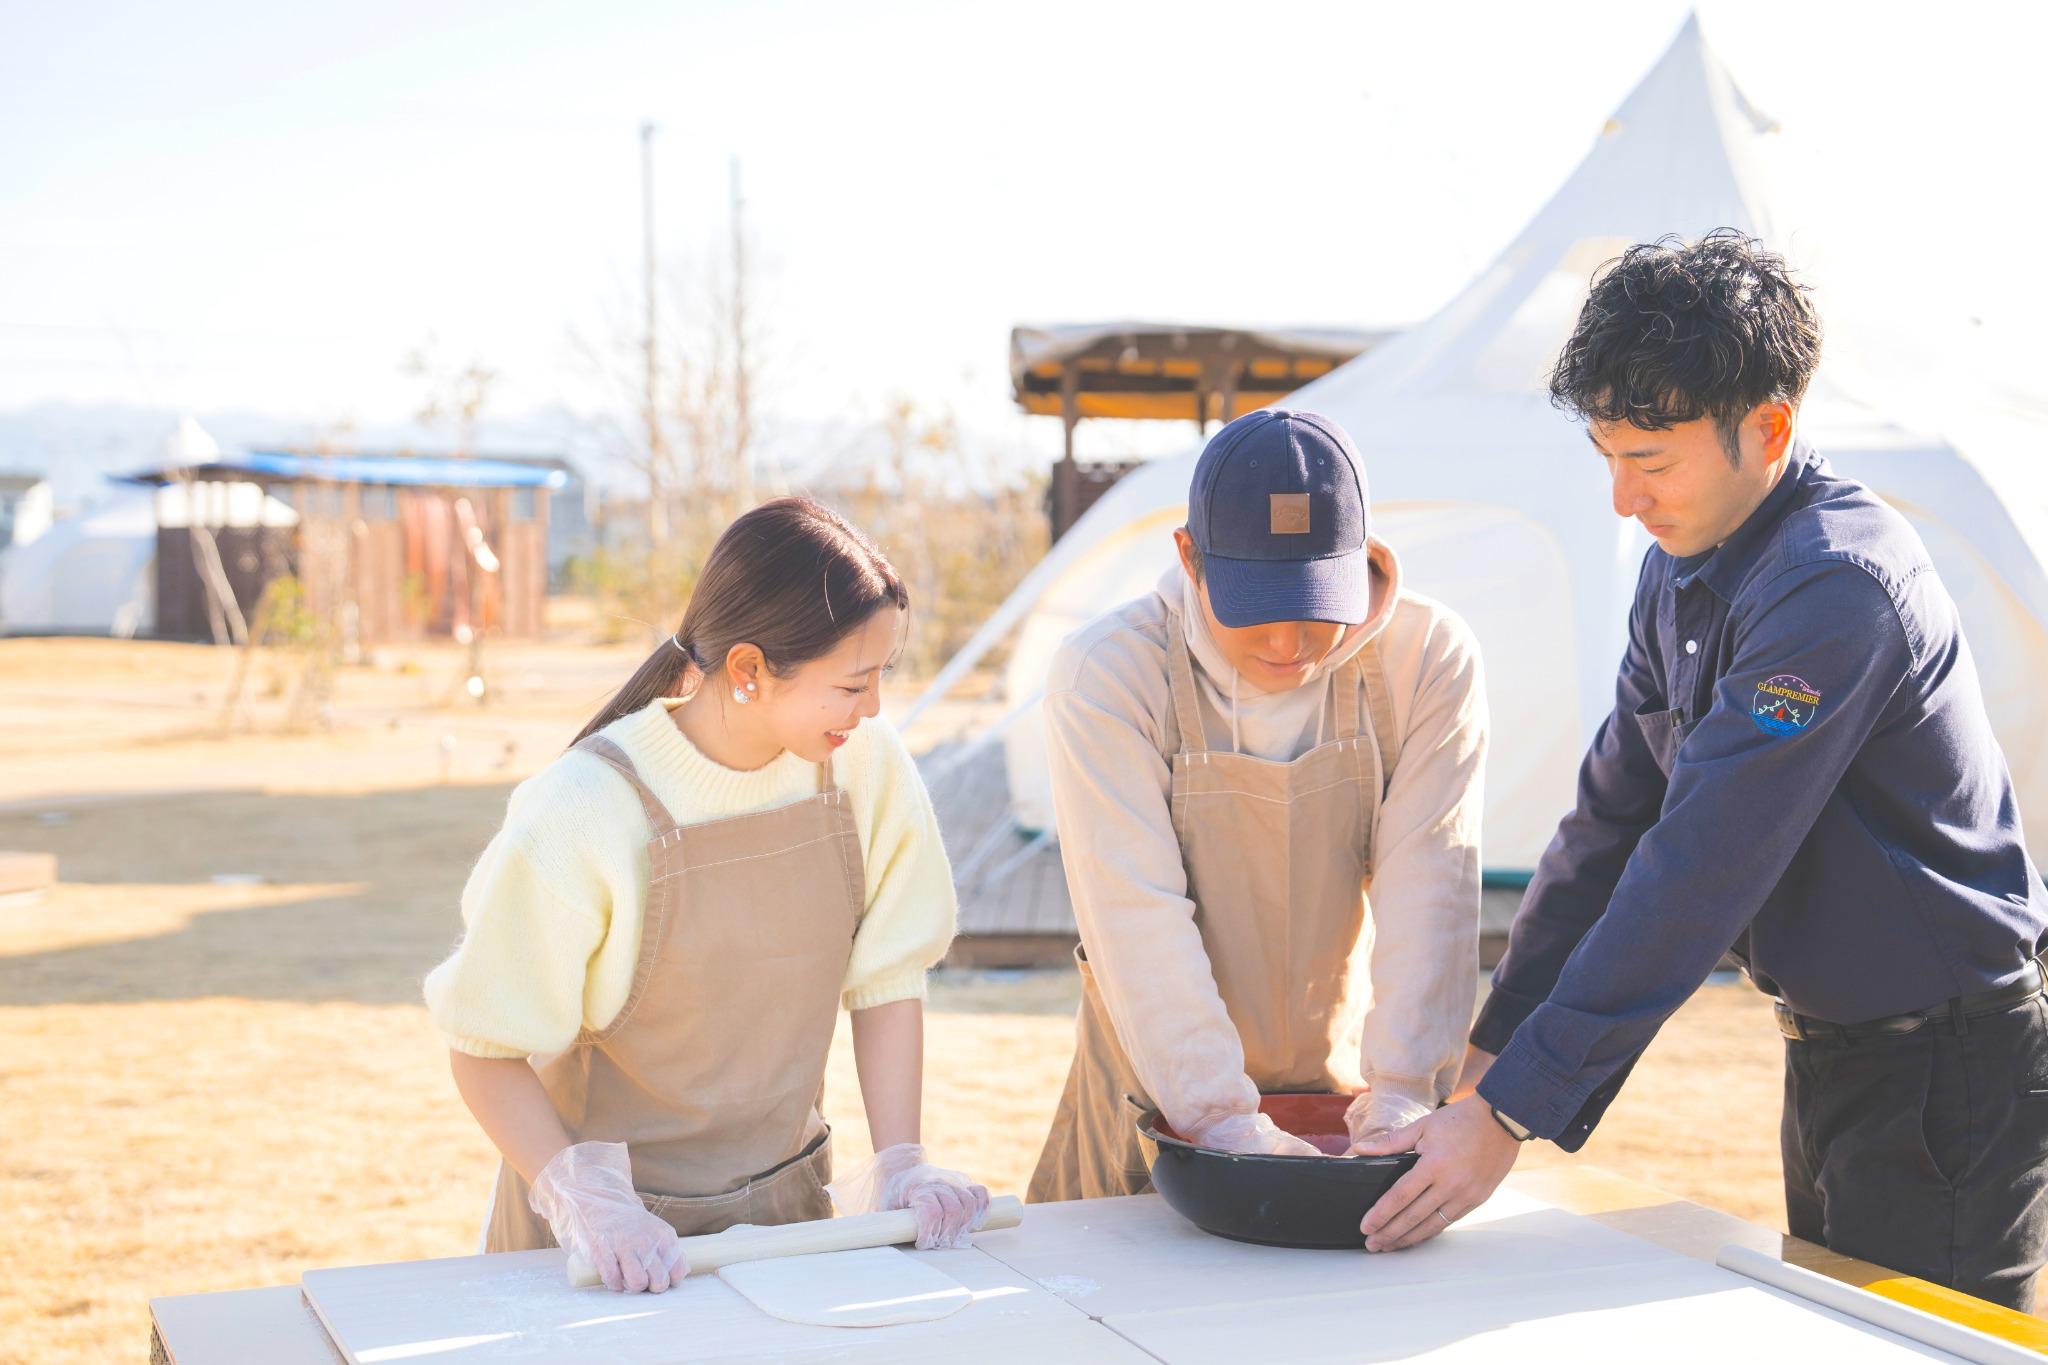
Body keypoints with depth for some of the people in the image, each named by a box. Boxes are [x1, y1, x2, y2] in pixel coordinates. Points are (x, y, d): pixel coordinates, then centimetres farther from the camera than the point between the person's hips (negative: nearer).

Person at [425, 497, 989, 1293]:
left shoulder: (867, 766, -8)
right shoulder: (577, 816, -20)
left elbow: (886, 978, 1)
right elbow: (487, 1048, -13)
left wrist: (899, 1164, -7)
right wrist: (584, 1198, -25)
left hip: (788, 1199, 3)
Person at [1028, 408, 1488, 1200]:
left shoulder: (1429, 659, -8)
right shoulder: (1105, 675, -15)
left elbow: (1430, 889, -13)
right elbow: (1138, 916, -20)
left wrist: (1402, 1093, -22)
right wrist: (1224, 1120, -27)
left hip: (1348, 1091, 1)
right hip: (1162, 1100, -1)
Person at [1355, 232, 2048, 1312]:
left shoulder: (1839, 583, -25)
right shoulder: (1682, 571, 4)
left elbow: (1699, 876, -29)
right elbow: (1611, 821, 6)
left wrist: (1511, 1112, -27)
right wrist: (1488, 1062, 0)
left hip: (1949, 1071, -9)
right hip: (1829, 1054, 9)